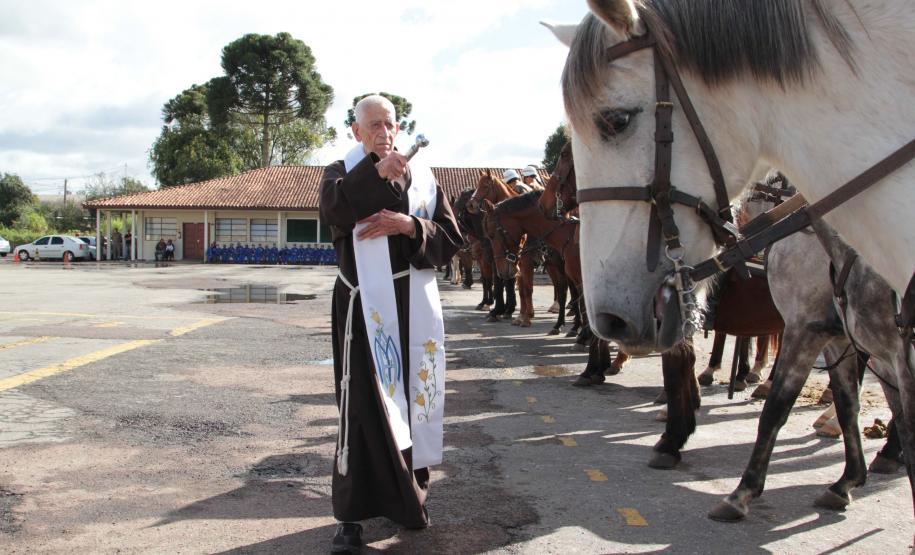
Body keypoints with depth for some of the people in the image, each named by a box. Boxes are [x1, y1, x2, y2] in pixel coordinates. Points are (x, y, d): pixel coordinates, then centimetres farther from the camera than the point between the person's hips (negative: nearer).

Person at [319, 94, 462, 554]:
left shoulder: (422, 177, 13)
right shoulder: (342, 172, 7)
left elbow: (450, 238, 7)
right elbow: (333, 211, -17)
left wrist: (409, 225, -10)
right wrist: (376, 172, -29)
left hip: (414, 307, 3)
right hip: (364, 306, -3)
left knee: (414, 395, 6)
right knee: (363, 403, -8)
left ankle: (409, 495, 24)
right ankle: (352, 512, -1)